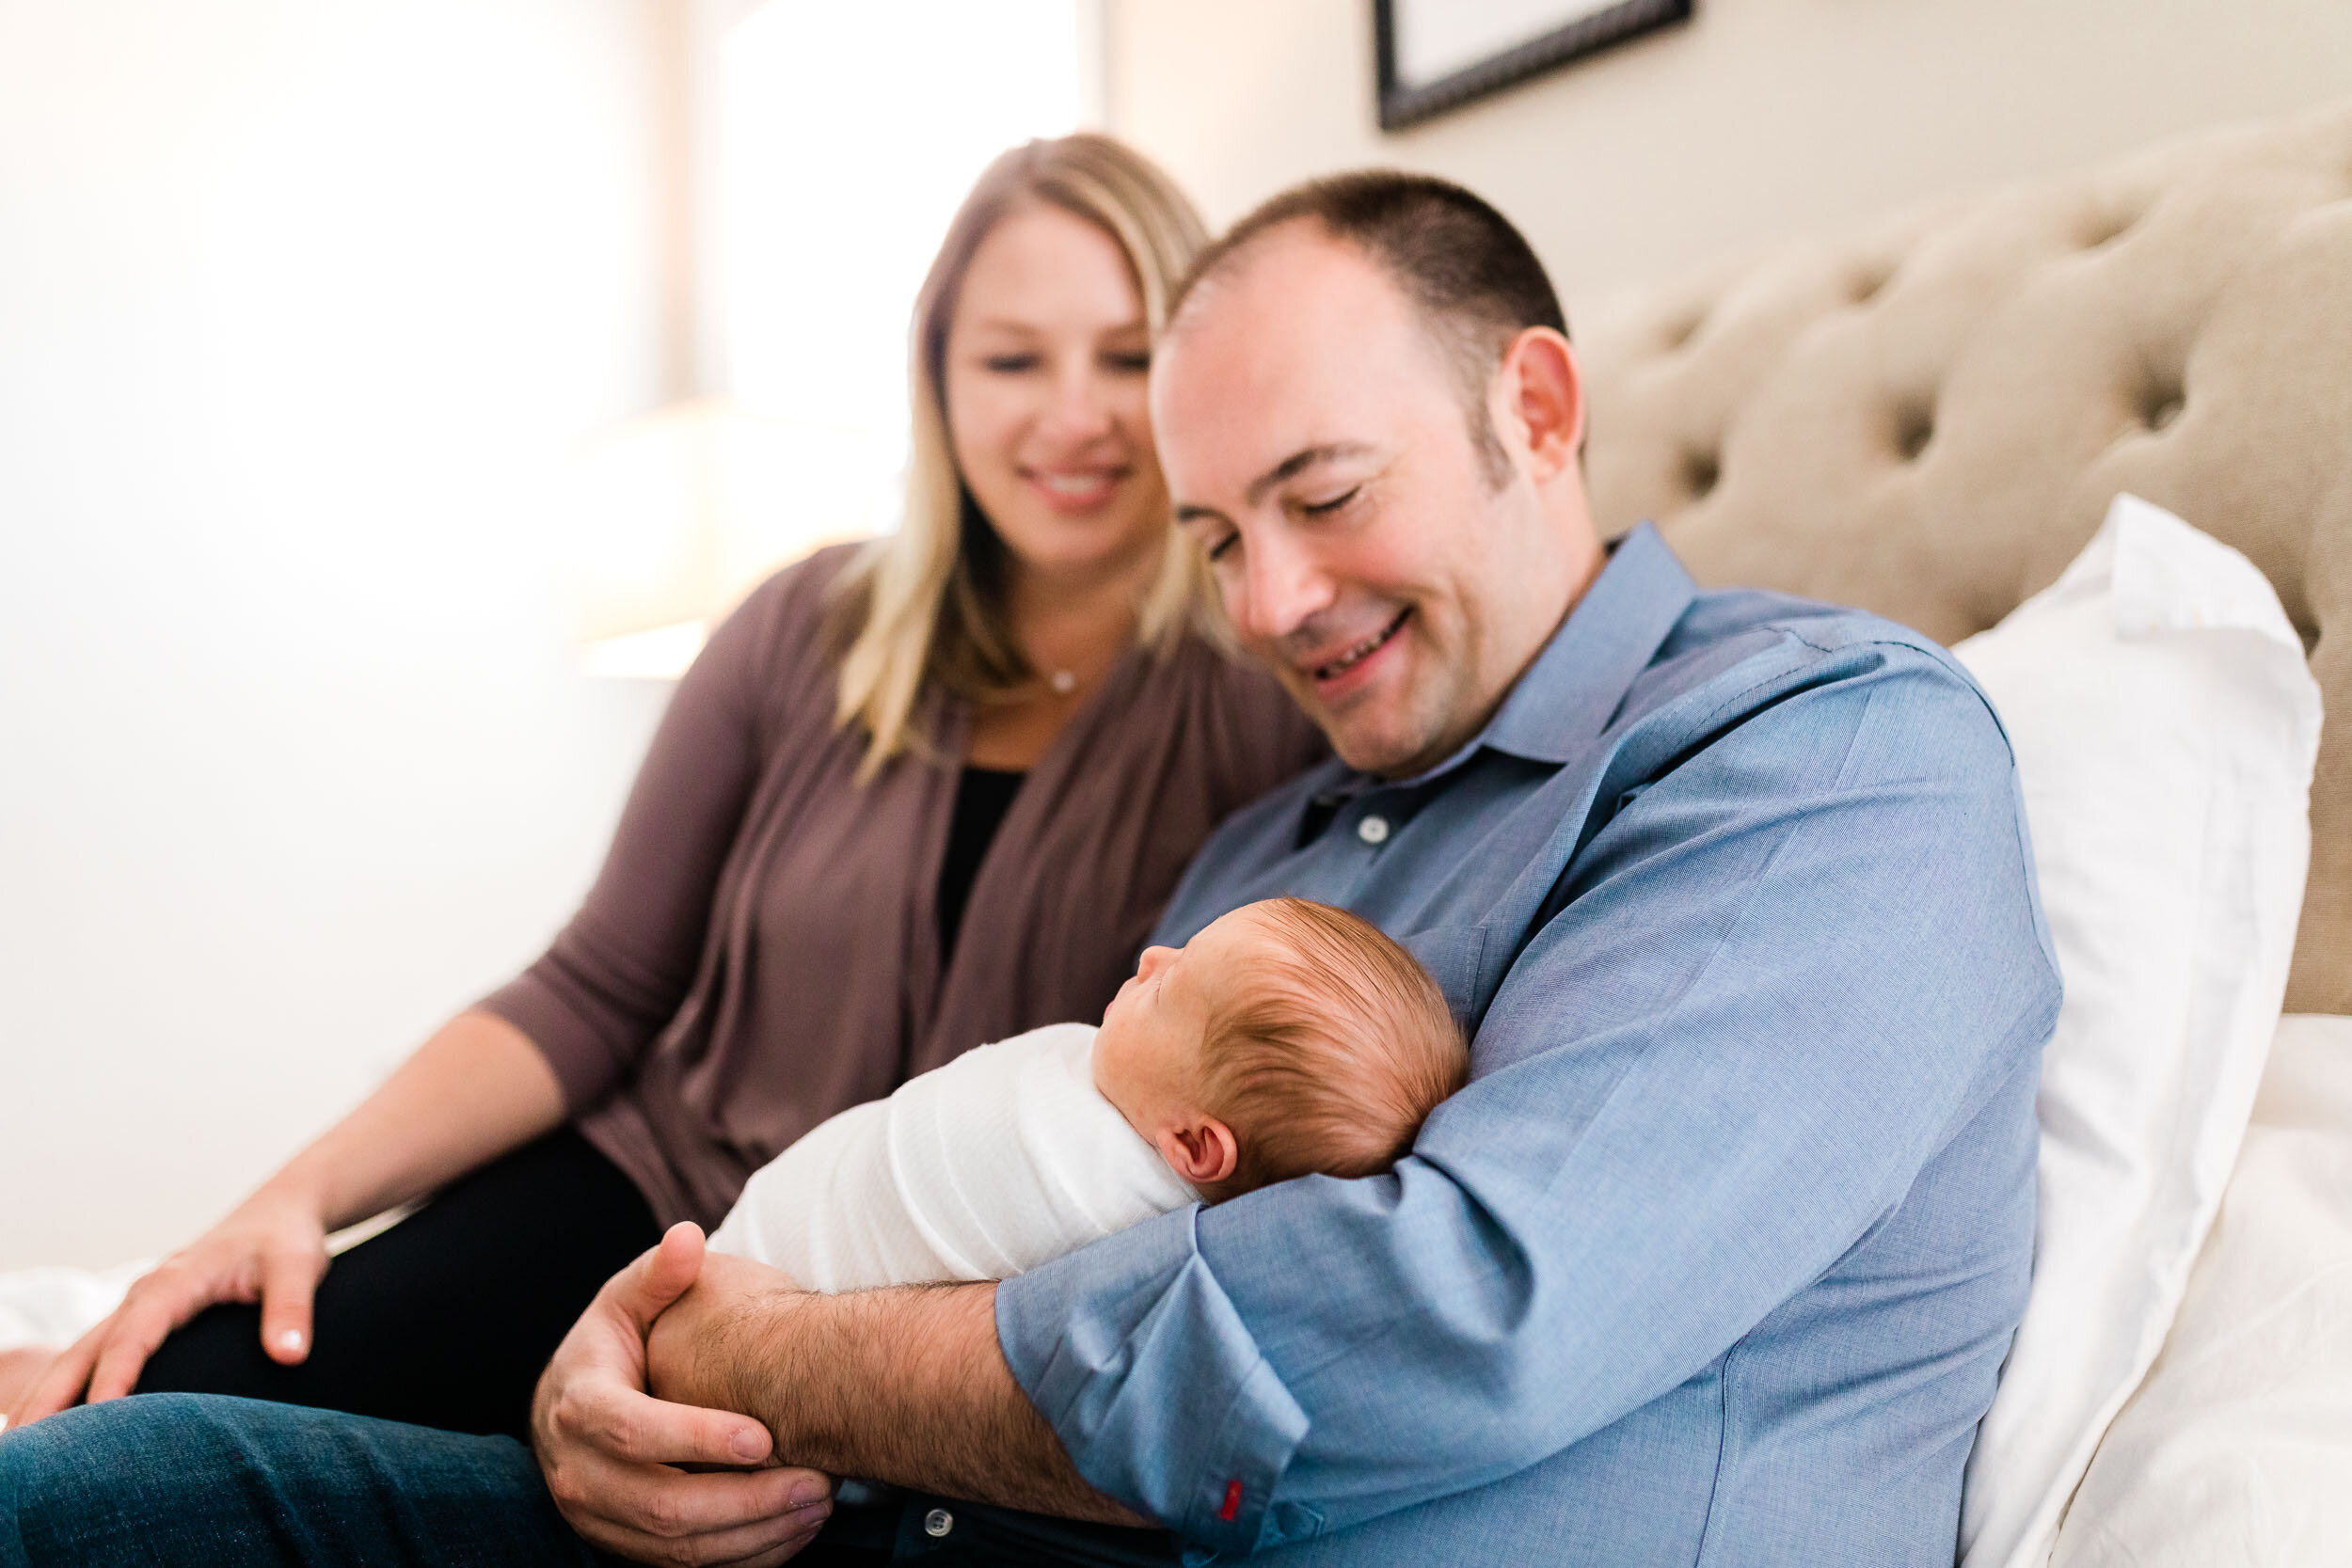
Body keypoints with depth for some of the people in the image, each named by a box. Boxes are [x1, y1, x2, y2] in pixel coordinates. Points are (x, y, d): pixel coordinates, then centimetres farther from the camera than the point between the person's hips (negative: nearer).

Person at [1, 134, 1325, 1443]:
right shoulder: (813, 634, 2)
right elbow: (595, 995, 5)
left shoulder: (1266, 698, -8)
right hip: (658, 1187, 2)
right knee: (186, 1400, -19)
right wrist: (304, 1193, -7)